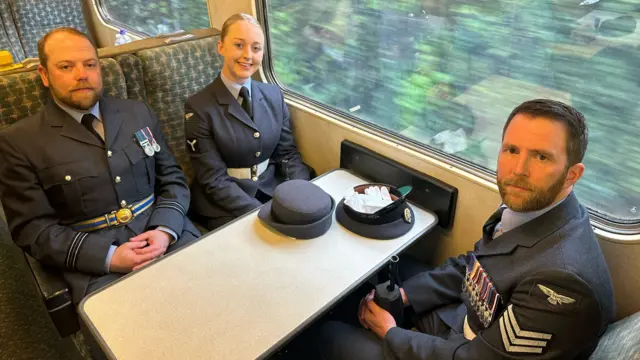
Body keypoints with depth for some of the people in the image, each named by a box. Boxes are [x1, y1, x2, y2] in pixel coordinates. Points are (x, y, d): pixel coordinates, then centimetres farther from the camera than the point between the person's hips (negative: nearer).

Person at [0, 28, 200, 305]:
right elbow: (33, 228, -2)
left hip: (168, 237, 3)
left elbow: (172, 179, 10)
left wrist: (166, 231, -9)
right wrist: (109, 256, -15)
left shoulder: (138, 113, 10)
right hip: (97, 265, -2)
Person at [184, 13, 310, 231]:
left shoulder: (274, 95, 3)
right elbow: (214, 180, -13)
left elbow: (288, 153, 5)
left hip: (273, 190, 4)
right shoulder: (199, 107, -11)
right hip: (225, 205, -4)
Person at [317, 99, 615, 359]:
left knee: (331, 335, 3)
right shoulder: (527, 205, -9)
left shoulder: (563, 279, -35)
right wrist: (402, 294, -5)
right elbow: (469, 265, 5)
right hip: (466, 323, 7)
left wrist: (390, 333, -13)